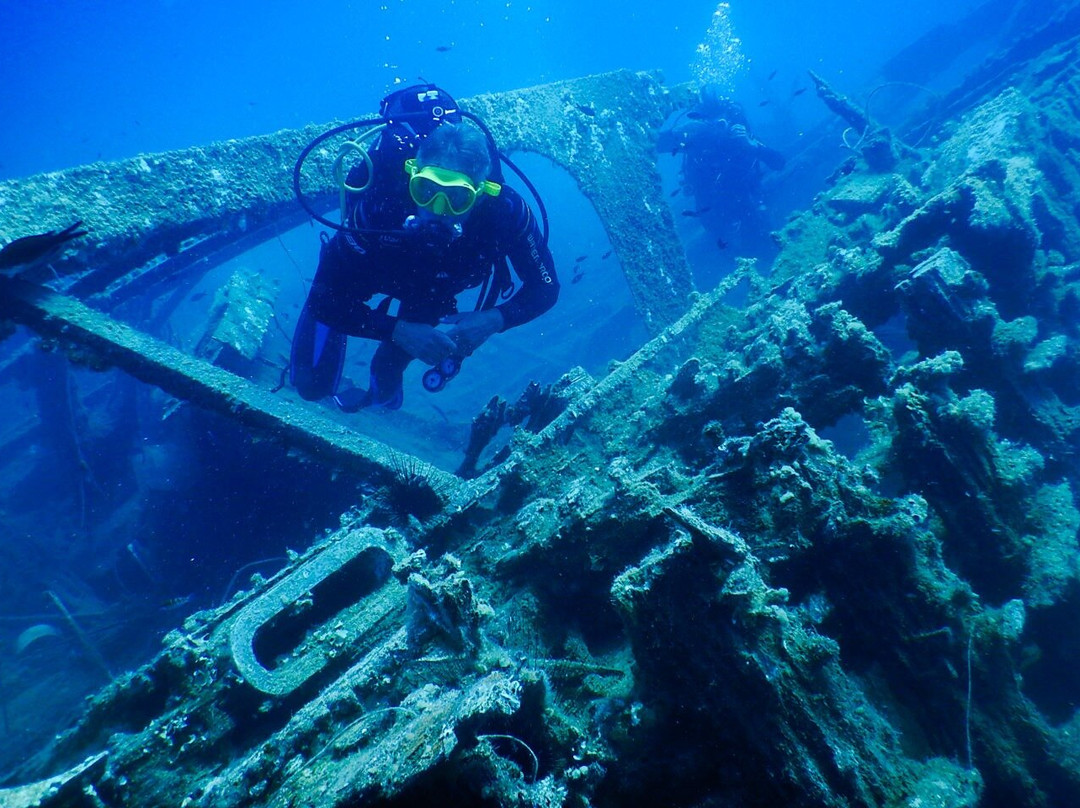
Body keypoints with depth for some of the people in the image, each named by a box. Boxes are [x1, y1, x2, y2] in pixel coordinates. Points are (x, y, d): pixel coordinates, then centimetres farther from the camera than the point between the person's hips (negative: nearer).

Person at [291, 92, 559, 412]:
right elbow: (323, 301, -37)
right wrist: (399, 330, -48)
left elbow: (545, 288, -25)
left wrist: (493, 320, -42)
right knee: (312, 386, -2)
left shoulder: (505, 211, -38)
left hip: (433, 282, 3)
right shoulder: (378, 205, -43)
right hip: (364, 270, -2)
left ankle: (383, 392, 28)